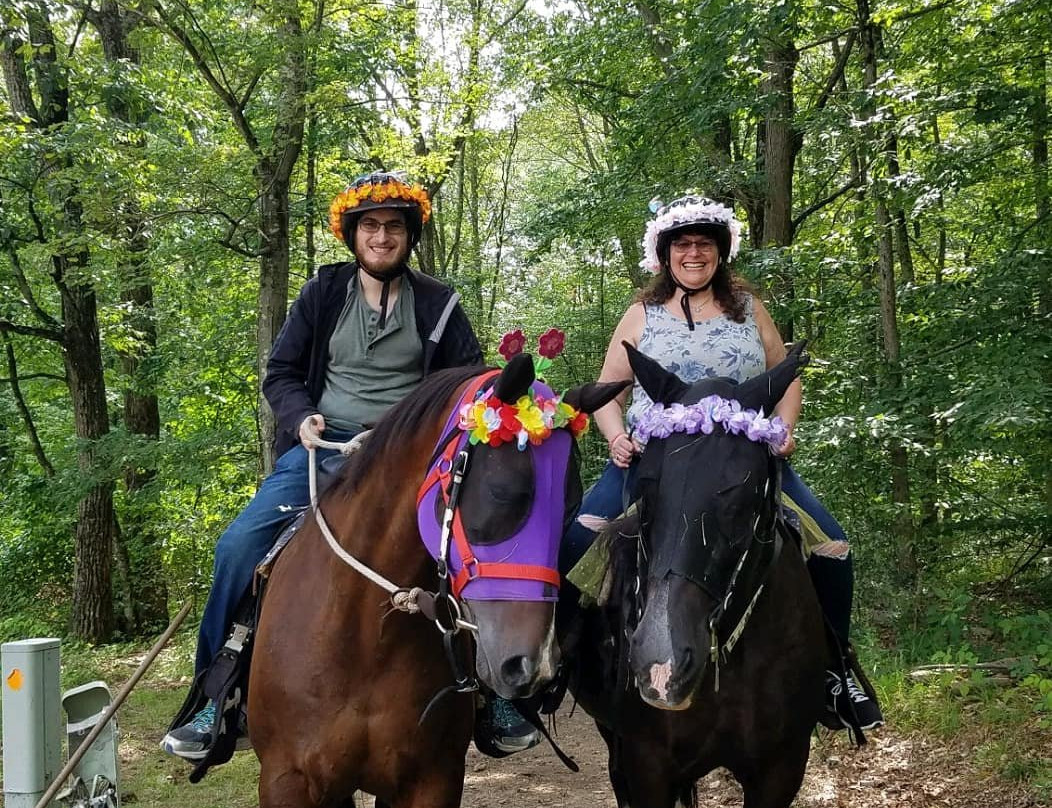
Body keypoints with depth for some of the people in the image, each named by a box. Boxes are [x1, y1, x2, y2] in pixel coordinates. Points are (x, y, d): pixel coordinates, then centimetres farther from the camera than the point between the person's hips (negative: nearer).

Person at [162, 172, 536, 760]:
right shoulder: (323, 294, 9)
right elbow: (281, 374, 13)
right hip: (326, 444, 1)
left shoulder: (438, 304, 8)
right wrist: (302, 419, -8)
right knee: (240, 546, -18)